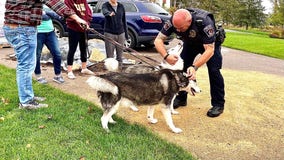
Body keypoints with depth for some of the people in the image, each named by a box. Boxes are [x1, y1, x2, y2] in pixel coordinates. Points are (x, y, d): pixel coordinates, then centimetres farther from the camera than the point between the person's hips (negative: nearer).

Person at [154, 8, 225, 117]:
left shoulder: (204, 22, -42)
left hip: (210, 43, -4)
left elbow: (209, 50, -40)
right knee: (181, 67, -7)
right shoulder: (173, 22, -31)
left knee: (213, 70, -15)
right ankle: (181, 98, 9)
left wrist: (194, 67, -52)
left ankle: (218, 104, -2)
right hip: (190, 43, 4)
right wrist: (166, 56, -46)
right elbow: (158, 40, -27)